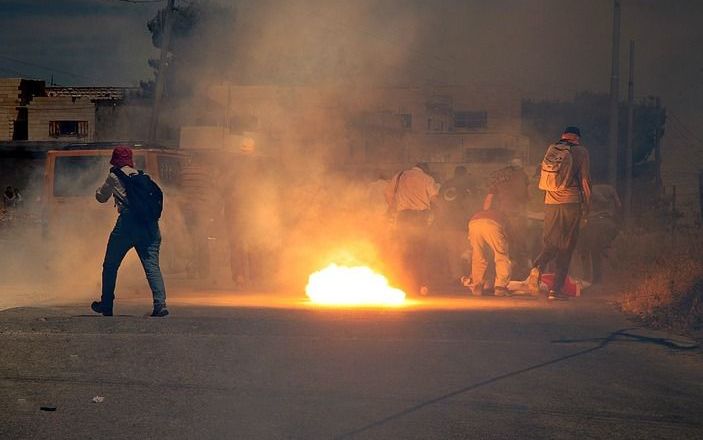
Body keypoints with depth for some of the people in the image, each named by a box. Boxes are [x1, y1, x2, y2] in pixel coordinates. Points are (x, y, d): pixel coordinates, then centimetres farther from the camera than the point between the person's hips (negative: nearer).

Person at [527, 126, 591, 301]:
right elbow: (584, 179, -3)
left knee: (550, 243, 12)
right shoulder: (580, 152, 0)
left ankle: (538, 268, -19)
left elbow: (542, 181, 15)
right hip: (571, 203, -3)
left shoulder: (551, 151, 11)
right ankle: (556, 289, -1)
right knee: (566, 247, 3)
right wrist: (586, 205, 5)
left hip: (551, 204, 3)